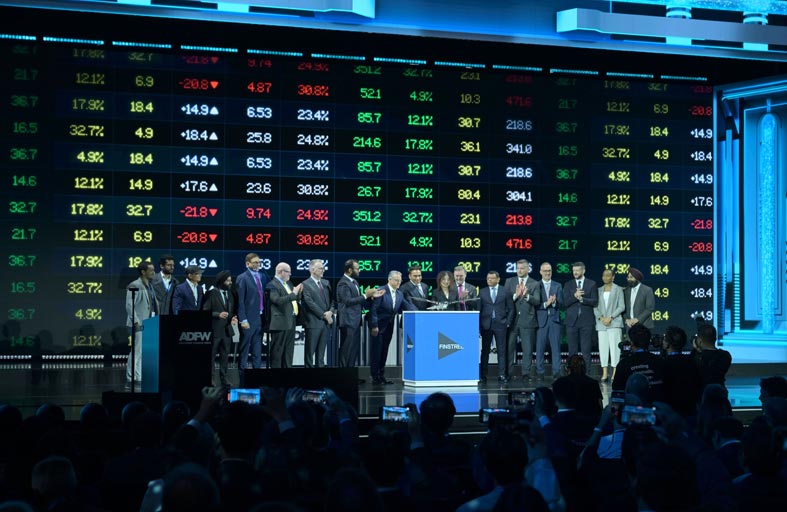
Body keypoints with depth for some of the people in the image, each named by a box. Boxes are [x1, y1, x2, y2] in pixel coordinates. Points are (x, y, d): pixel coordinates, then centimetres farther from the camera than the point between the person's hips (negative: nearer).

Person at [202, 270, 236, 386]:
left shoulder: (230, 294, 15)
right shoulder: (211, 294, -7)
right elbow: (205, 310, -11)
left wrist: (233, 318, 0)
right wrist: (218, 315, -22)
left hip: (227, 329, 6)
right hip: (214, 330, -6)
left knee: (225, 356, 10)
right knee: (211, 355, -2)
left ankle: (223, 378, 16)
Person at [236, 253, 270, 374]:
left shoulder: (263, 276, 11)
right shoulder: (242, 278, -6)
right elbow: (240, 301, -10)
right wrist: (243, 320, -14)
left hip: (260, 318, 5)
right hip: (249, 319, -5)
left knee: (257, 349, 10)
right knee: (244, 348, 2)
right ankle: (242, 372, 7)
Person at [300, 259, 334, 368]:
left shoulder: (326, 283, 15)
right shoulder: (305, 284, -7)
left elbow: (332, 300, 14)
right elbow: (310, 303, -14)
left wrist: (330, 311, -7)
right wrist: (324, 315, -13)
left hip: (326, 322, 6)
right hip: (313, 322, -6)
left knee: (321, 351, 9)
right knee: (310, 351, 0)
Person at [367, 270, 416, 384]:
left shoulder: (399, 295, 7)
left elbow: (408, 306, 2)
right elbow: (373, 309, -17)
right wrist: (374, 326, -19)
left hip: (388, 327, 7)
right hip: (378, 326, -7)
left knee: (384, 352, 11)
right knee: (376, 351, -1)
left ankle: (381, 376, 17)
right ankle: (375, 377, 4)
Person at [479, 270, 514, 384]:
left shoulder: (505, 292, 5)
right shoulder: (482, 292, 9)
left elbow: (511, 309, 7)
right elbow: (478, 309, 7)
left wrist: (508, 322, -1)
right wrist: (479, 324, -1)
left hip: (500, 324, -1)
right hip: (486, 325, 1)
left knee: (501, 350, 0)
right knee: (485, 350, 2)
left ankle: (502, 375, 3)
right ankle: (483, 375, 4)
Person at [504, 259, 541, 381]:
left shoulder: (534, 284, 5)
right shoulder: (509, 282, 9)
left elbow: (537, 301, -6)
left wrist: (527, 296, -23)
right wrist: (515, 295, -16)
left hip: (527, 320, -1)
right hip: (512, 319, 1)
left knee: (528, 348, 1)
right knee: (509, 347, 4)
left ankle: (526, 373, 6)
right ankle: (508, 373, 10)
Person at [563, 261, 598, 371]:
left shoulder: (591, 284, 6)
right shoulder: (568, 285, 10)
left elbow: (595, 302, -2)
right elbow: (565, 303, 1)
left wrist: (582, 299, -15)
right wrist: (575, 296, -16)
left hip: (586, 321, -2)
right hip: (572, 321, 2)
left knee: (586, 351, -3)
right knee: (572, 351, 2)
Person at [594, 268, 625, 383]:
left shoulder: (618, 289, 4)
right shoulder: (599, 290, 14)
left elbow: (621, 307, -1)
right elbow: (595, 307, 10)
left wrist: (610, 317, -11)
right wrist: (601, 318, -7)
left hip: (614, 323, -3)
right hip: (601, 323, 3)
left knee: (614, 346, -8)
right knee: (603, 347, 0)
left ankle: (615, 373, -9)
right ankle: (604, 373, 1)